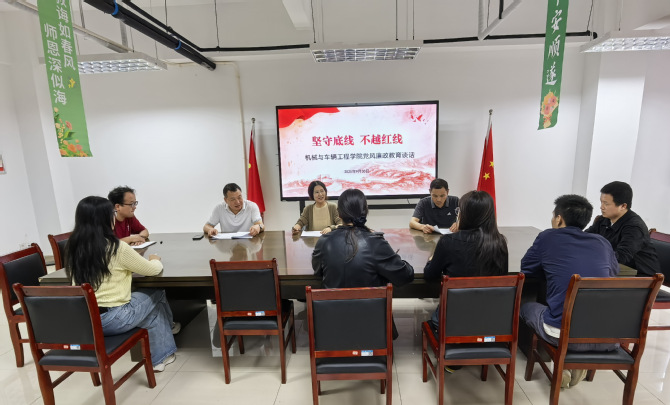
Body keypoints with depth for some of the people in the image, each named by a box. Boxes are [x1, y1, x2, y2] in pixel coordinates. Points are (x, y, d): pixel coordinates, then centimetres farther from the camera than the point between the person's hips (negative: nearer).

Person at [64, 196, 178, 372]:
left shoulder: (72, 247, 0)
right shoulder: (117, 248, -19)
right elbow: (153, 270, -7)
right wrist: (155, 260, 13)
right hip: (112, 319, -7)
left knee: (152, 311, 25)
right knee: (157, 295, 17)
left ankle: (160, 357, 37)